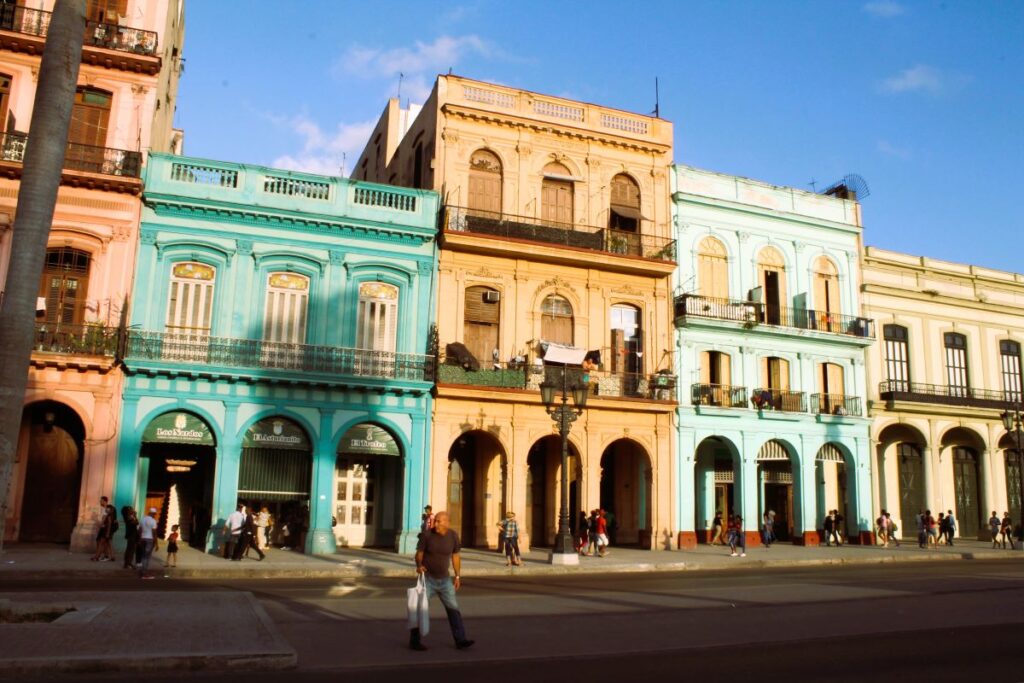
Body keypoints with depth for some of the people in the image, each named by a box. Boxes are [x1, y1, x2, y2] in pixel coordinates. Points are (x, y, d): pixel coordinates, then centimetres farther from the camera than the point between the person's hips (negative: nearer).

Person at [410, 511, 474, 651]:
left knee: (453, 609, 2)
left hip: (444, 579, 3)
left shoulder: (453, 535, -5)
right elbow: (419, 553, -7)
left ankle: (460, 640, 7)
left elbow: (455, 556, 6)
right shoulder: (427, 534, -14)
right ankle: (415, 641, 13)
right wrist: (419, 565, -27)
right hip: (427, 578, -3)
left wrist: (457, 576, 5)